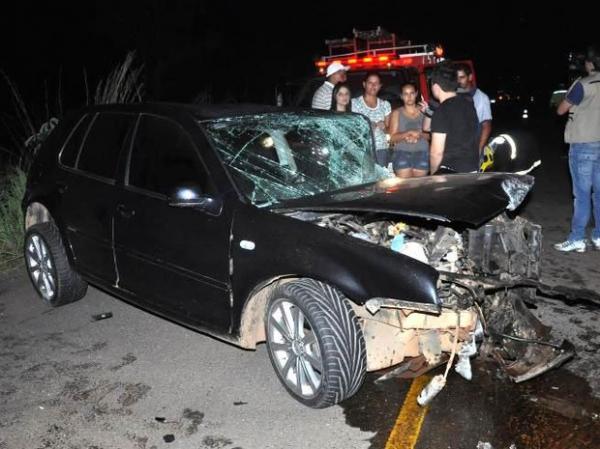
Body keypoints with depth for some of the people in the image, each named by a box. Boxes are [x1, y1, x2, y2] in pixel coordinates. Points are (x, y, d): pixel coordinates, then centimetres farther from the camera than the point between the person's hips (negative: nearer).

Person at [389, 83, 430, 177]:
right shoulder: (396, 113, 7)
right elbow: (392, 138, 0)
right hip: (402, 153, -1)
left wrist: (420, 135, -13)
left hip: (422, 153, 2)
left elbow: (430, 134, 7)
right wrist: (409, 133, -14)